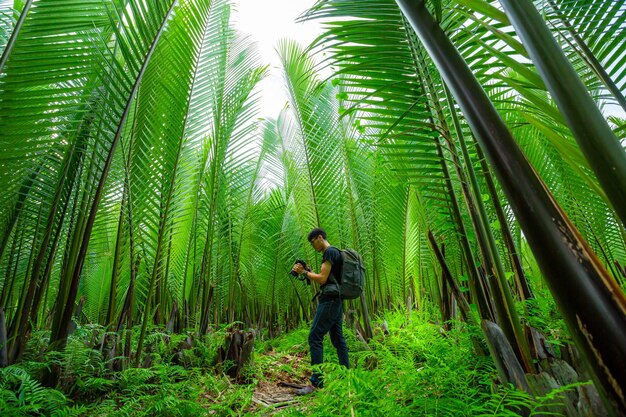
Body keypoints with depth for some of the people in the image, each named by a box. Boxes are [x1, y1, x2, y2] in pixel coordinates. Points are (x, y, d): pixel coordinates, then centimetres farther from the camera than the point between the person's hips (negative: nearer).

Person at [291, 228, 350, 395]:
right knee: (338, 338, 14)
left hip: (329, 300, -10)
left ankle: (316, 382, -6)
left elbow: (322, 279, -16)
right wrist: (309, 272, 13)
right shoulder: (335, 253, 19)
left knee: (315, 337, -9)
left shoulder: (330, 252, -11)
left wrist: (304, 272, -5)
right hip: (337, 301, 10)